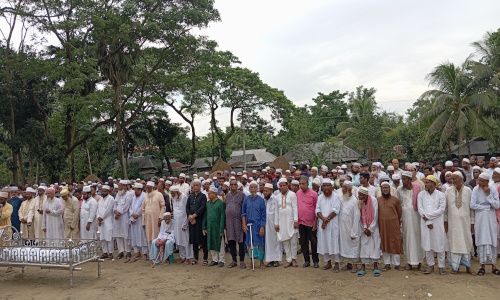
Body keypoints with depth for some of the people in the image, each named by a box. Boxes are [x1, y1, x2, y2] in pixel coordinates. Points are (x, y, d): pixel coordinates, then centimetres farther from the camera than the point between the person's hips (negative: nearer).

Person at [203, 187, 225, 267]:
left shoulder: (220, 203, -10)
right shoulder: (208, 203, 8)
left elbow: (222, 217, -12)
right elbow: (205, 215, 12)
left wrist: (221, 229, -15)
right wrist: (204, 227, 8)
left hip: (217, 227, -6)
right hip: (209, 227, 6)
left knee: (219, 244, 4)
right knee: (211, 244, 12)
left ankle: (221, 260, 16)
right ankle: (214, 260, 25)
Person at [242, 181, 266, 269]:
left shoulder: (261, 200, -3)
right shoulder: (246, 199, 3)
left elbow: (263, 215, -3)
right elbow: (243, 213, 7)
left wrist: (262, 227, -9)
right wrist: (244, 224, -2)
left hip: (258, 225, -2)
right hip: (249, 225, 2)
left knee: (260, 244, 4)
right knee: (249, 244, 8)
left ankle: (261, 261, 19)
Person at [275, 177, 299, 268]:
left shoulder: (292, 194, 0)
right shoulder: (278, 197, 12)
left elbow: (295, 208, -5)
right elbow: (276, 210, 12)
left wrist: (296, 220, -13)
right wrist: (276, 223, 8)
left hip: (291, 221, -4)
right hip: (282, 221, 4)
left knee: (293, 241, -1)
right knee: (285, 242, 5)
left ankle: (294, 259, 11)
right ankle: (288, 260, 13)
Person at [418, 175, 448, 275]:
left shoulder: (441, 195, -1)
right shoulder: (421, 194, 5)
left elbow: (442, 209, -8)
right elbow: (420, 209, -1)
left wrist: (428, 215, -11)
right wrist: (428, 222, -9)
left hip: (438, 223, -2)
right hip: (425, 223, 2)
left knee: (440, 244, 1)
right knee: (427, 244, 6)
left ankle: (441, 266, 13)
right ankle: (430, 265, 17)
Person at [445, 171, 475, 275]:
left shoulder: (468, 191, -1)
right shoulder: (448, 191, 1)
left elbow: (472, 207, 2)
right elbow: (445, 207, 5)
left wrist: (472, 222, 1)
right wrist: (445, 220, 3)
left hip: (465, 221, 0)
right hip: (452, 221, 0)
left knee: (466, 242, 4)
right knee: (454, 242, 3)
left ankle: (468, 266, 16)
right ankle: (455, 266, 12)